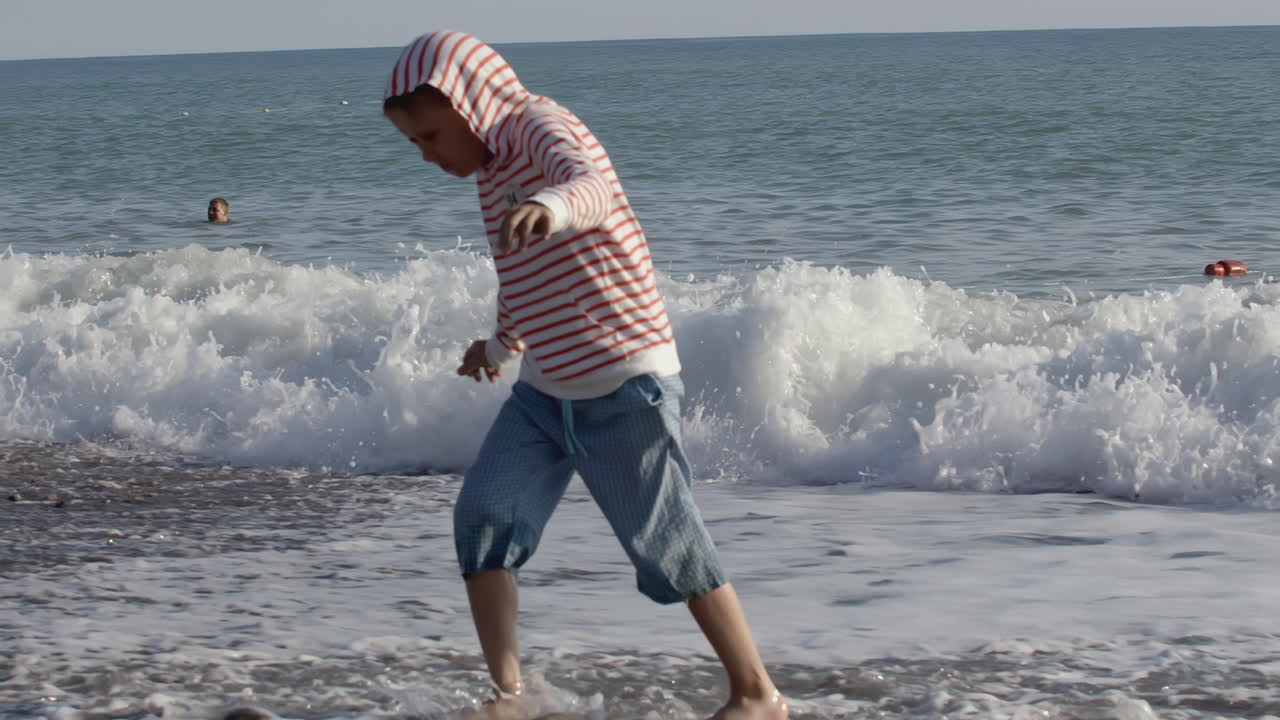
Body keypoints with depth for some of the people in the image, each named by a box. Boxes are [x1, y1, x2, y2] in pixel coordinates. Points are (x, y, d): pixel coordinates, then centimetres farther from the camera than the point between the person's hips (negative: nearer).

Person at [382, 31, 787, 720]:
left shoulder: (539, 123, -16)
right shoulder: (495, 171, 12)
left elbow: (590, 184, -41)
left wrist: (552, 206, -62)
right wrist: (500, 345, 39)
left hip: (625, 385, -8)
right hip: (545, 391, 9)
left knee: (668, 546, -2)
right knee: (483, 516, -7)